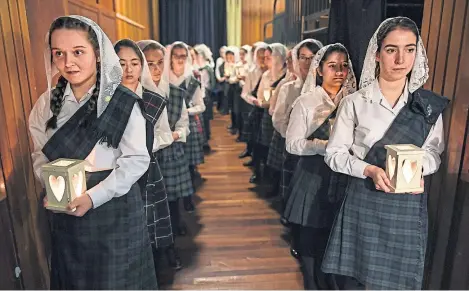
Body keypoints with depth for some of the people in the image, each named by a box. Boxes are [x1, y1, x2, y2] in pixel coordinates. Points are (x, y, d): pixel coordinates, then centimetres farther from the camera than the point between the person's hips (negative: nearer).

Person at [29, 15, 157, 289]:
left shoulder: (123, 102, -13)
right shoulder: (47, 103, 1)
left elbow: (136, 160, -14)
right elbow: (41, 154, 8)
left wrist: (94, 196, -20)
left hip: (115, 207, -3)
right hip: (66, 209, 4)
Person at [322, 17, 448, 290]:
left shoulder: (429, 104, 1)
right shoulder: (355, 102, -5)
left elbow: (434, 153, 8)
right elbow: (334, 154, -3)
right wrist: (369, 170, -19)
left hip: (409, 205, 2)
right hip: (364, 201, -2)